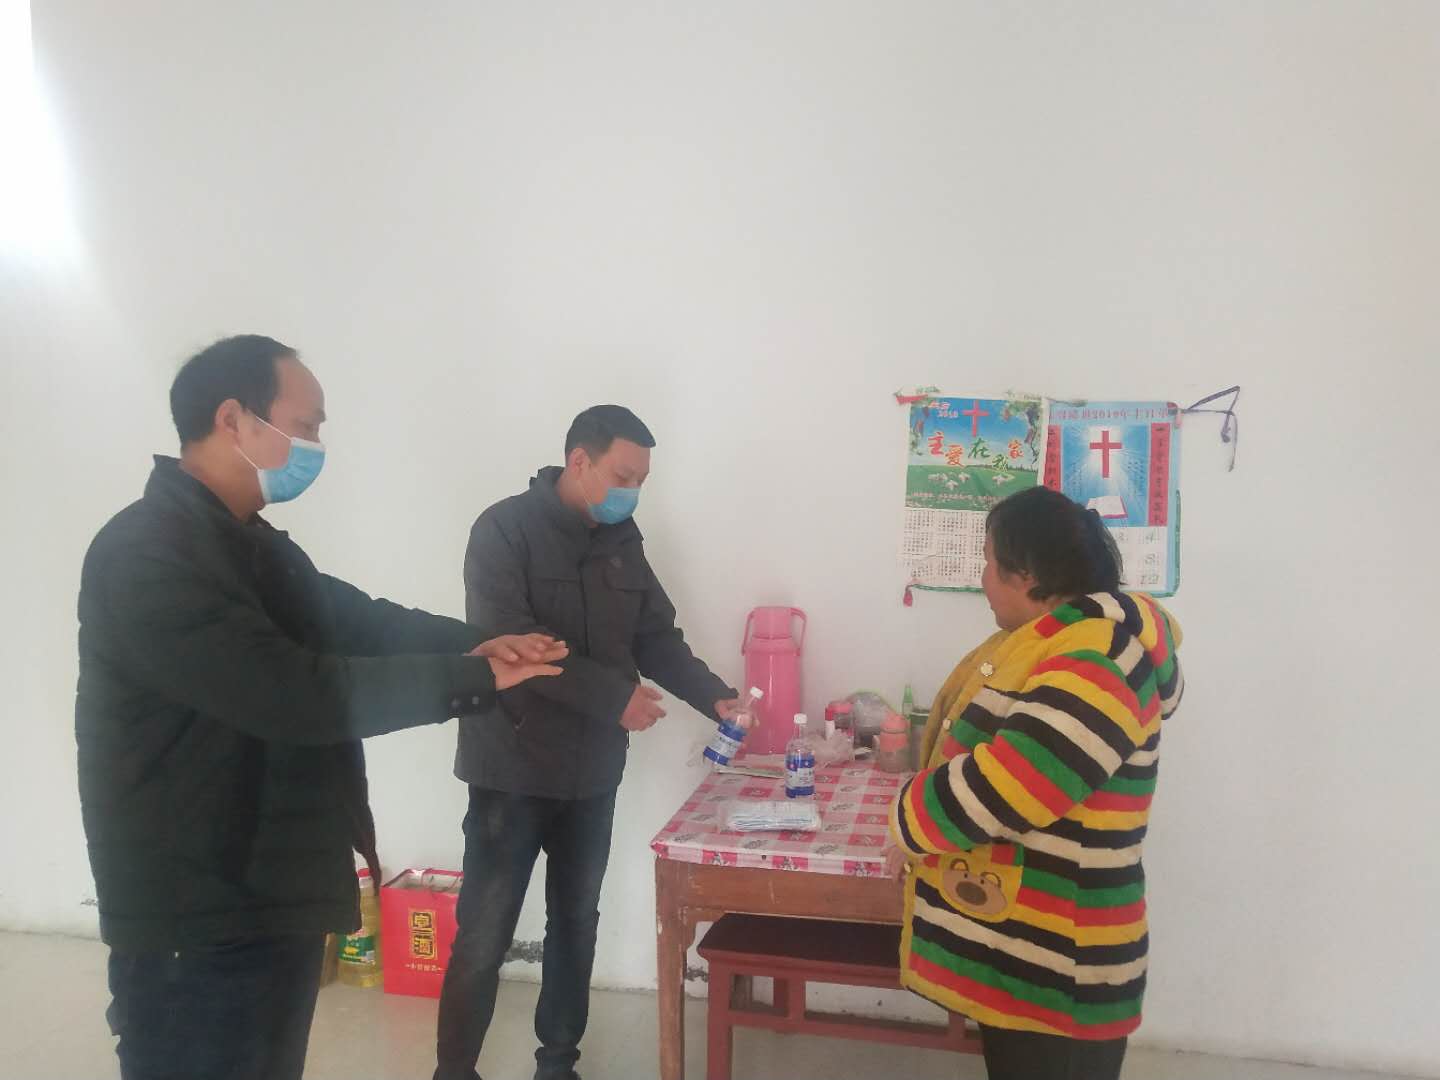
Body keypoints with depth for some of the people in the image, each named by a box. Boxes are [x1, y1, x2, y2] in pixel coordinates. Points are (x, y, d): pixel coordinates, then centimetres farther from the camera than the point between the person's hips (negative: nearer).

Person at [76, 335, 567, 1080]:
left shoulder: (254, 545, 13)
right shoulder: (146, 552, -21)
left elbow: (360, 621, 15)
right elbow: (293, 693, -28)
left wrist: (479, 641, -4)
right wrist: (472, 678, -21)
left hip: (273, 900, 10)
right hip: (199, 925, -10)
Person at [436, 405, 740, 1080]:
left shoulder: (623, 540, 7)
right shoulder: (505, 530, -11)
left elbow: (656, 636, 10)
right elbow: (506, 642, -22)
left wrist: (715, 698, -5)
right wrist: (614, 696, -23)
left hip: (592, 772, 6)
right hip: (513, 771, -6)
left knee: (576, 924, 16)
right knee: (484, 937, 2)